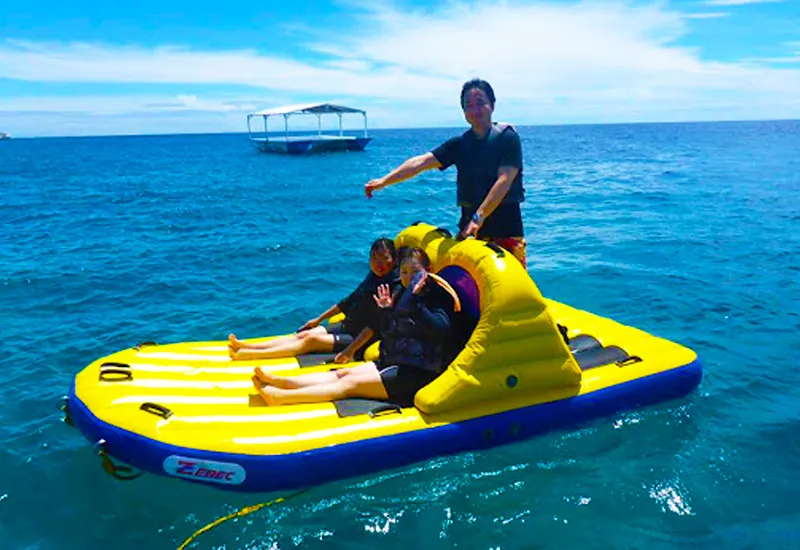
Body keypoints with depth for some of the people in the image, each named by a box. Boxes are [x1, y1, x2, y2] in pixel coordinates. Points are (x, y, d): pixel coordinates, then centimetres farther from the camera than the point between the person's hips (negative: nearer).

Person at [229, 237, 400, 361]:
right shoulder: (372, 278, 6)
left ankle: (249, 354, -20)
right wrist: (319, 319, 22)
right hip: (346, 326, 8)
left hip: (359, 338, -8)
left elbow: (375, 325, -25)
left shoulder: (394, 287, -21)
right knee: (303, 334, -4)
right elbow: (348, 302, 17)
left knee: (312, 340, -17)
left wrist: (351, 350, -29)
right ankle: (246, 347, -8)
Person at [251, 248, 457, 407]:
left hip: (416, 372, -9)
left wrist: (416, 302, -36)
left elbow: (440, 328, -29)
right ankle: (278, 382, -17)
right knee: (342, 373, -6)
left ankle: (280, 396, -26)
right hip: (391, 362, 9)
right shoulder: (401, 296, 15)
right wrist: (386, 311, 0)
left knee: (352, 383, -18)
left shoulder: (435, 298, -8)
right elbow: (387, 336, 16)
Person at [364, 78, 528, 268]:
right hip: (470, 223, 4)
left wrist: (479, 217, -20)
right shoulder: (460, 144, 10)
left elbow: (504, 180, -13)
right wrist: (384, 181, -6)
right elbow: (421, 162, 2)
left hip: (506, 226, -4)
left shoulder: (507, 137, -3)